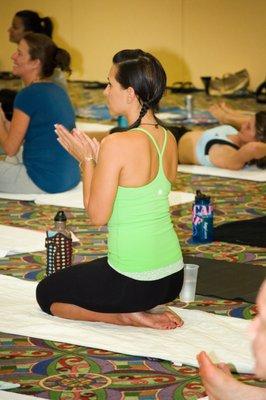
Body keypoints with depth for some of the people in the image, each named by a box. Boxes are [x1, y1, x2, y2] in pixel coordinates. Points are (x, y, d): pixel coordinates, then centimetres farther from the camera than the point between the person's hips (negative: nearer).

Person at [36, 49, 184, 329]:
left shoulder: (117, 145, -21)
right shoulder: (168, 140, 3)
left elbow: (97, 216, -15)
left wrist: (86, 159, -5)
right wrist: (97, 157, 9)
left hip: (133, 283, -8)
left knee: (46, 293, 17)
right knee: (92, 272, 36)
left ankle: (128, 316, 0)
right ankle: (142, 309, 11)